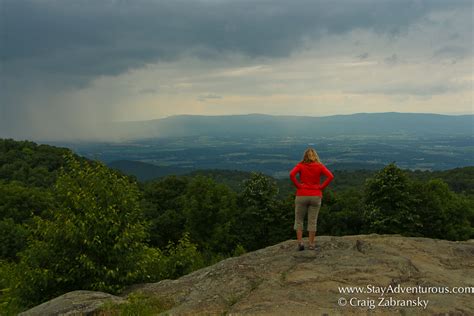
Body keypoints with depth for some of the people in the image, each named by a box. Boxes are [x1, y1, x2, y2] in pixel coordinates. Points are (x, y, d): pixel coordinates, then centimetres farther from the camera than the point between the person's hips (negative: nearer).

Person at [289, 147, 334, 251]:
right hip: (316, 196, 1)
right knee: (312, 221, 8)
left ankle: (300, 242, 3)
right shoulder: (320, 166, 1)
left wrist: (298, 185, -8)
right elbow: (330, 176, -10)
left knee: (299, 220, 12)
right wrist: (321, 187, -4)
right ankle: (311, 244, 11)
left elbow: (291, 174, -18)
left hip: (302, 195, -1)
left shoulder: (300, 165, -1)